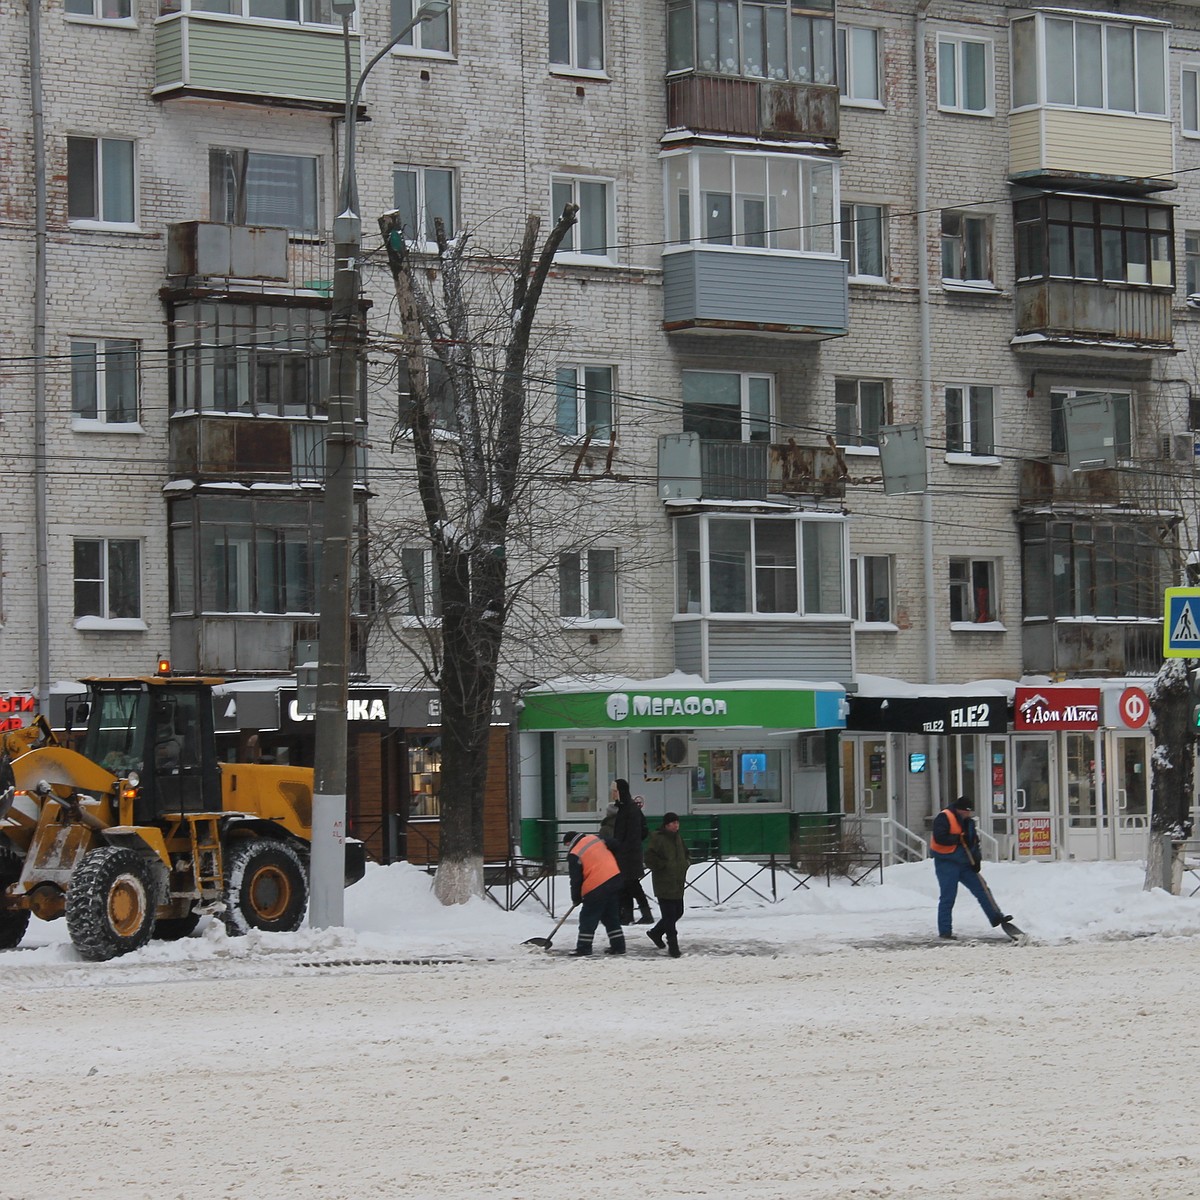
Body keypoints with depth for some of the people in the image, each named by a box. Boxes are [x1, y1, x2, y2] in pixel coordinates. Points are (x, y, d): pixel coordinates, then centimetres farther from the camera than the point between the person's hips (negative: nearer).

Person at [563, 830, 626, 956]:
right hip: (615, 879, 7)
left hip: (597, 887, -7)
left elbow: (576, 880, -4)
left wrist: (576, 898, 10)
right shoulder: (595, 838, 9)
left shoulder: (574, 855, -8)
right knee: (612, 917, 17)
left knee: (588, 918, 4)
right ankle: (618, 946, 18)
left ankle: (583, 949, 5)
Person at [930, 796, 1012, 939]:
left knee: (981, 890, 6)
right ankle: (944, 931, -1)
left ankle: (996, 917, 13)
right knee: (947, 897, -6)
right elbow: (939, 838, -25)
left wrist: (976, 859, 3)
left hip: (965, 863, 7)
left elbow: (974, 842, 17)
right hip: (947, 863, -7)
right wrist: (958, 838, -22)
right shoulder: (944, 818, -13)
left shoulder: (968, 821, 12)